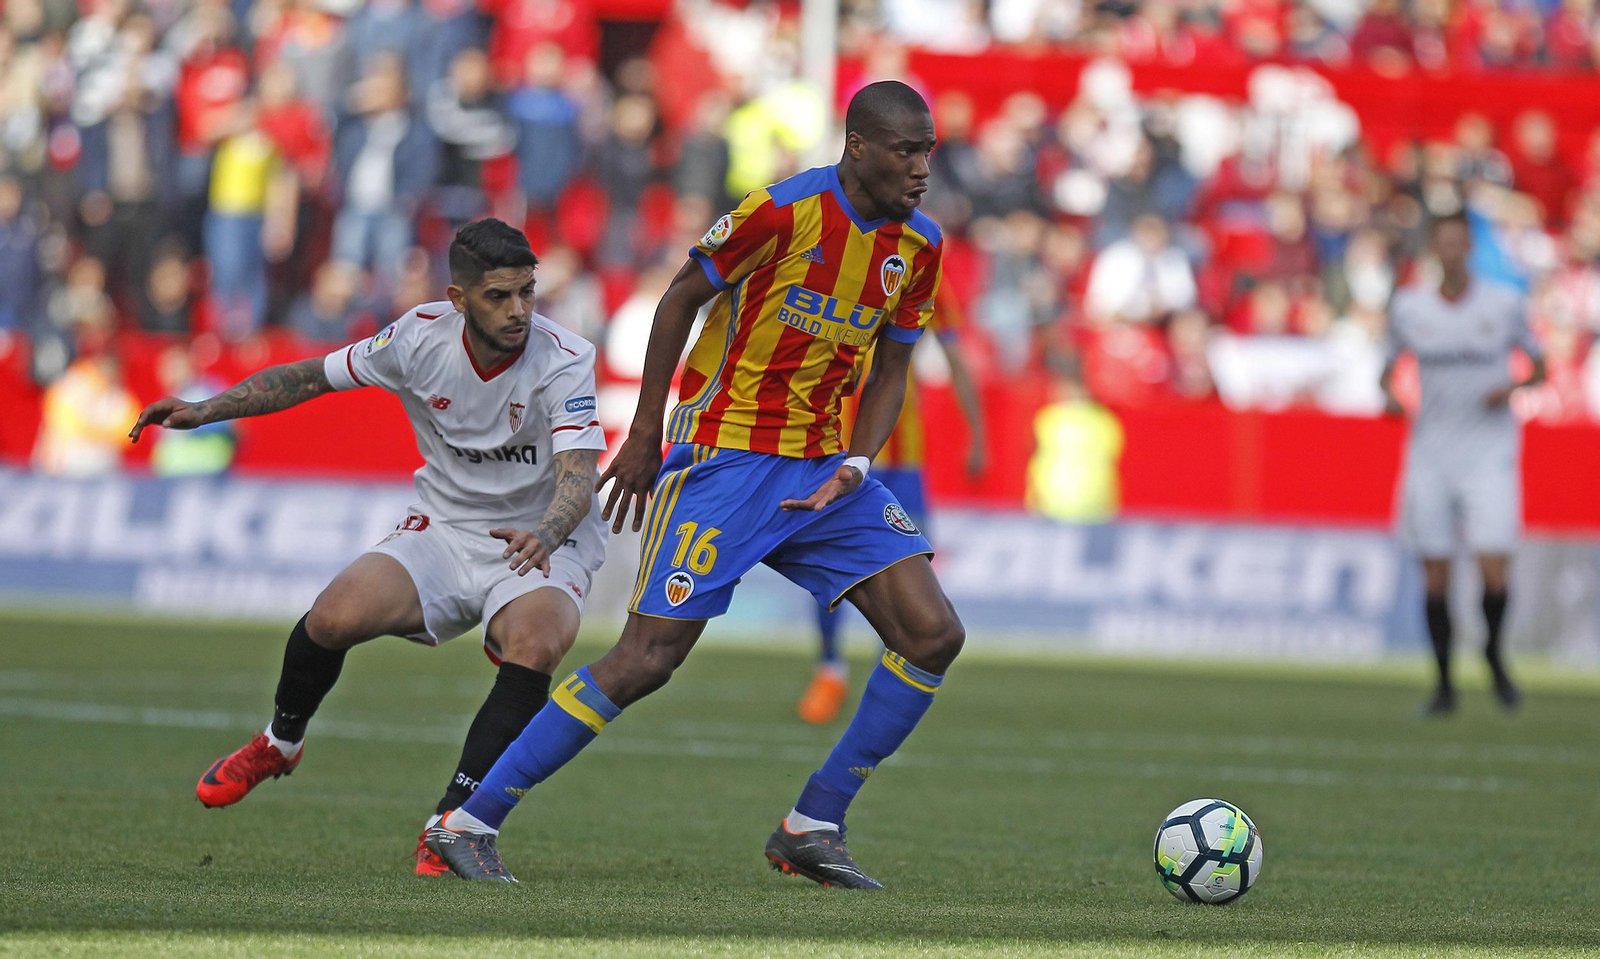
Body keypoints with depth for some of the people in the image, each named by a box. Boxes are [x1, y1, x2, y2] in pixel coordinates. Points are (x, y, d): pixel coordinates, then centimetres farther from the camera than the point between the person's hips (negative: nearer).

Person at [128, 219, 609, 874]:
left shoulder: (562, 361, -21)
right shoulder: (422, 336, -11)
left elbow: (578, 475, -33)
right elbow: (311, 377, 4)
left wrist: (544, 534, -55)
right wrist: (205, 411, -4)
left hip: (540, 547, -3)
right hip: (444, 531, 3)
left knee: (536, 644, -35)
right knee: (335, 616, -21)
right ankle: (280, 745, 12)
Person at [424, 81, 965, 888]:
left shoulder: (919, 246, 3)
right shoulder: (787, 210, -16)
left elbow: (890, 371, 12)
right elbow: (681, 299, -7)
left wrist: (852, 471, -4)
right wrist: (645, 436, -5)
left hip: (824, 465, 7)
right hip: (726, 454, -7)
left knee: (932, 635, -6)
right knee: (647, 660, -12)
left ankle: (812, 827, 5)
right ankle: (470, 823, -3)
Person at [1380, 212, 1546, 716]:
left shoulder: (1503, 303, 1)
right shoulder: (1408, 307, 5)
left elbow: (1540, 366, 10)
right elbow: (1388, 368, 17)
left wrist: (1512, 387, -10)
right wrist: (1389, 393, -6)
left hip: (1490, 453, -2)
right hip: (1430, 454, 2)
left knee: (1493, 570, -13)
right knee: (1435, 575, 0)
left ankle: (1494, 655, 15)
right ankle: (1444, 684, 14)